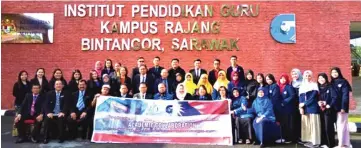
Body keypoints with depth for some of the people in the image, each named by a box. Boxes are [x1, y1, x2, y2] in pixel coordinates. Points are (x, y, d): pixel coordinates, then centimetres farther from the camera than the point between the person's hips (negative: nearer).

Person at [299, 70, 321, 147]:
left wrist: (305, 104, -14)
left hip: (313, 108, -5)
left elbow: (313, 97, -10)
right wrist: (301, 107, -5)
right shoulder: (302, 86, 15)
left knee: (313, 124, -5)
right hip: (305, 108, 5)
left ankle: (315, 142, -1)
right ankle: (309, 140, 14)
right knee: (306, 124, 7)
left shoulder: (314, 85, 0)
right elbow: (300, 98, 8)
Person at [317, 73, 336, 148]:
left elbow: (334, 97, -11)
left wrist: (329, 105, -18)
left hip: (328, 110, -5)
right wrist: (318, 102, -8)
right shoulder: (318, 88, 12)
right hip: (320, 110, 5)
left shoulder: (330, 87, -3)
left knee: (328, 127, -6)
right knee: (322, 127, 8)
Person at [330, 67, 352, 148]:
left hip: (342, 107, -6)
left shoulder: (343, 82, -5)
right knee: (342, 125, 11)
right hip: (335, 108, 6)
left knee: (341, 125, -5)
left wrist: (343, 107, -18)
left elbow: (345, 95, -12)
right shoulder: (332, 83, 12)